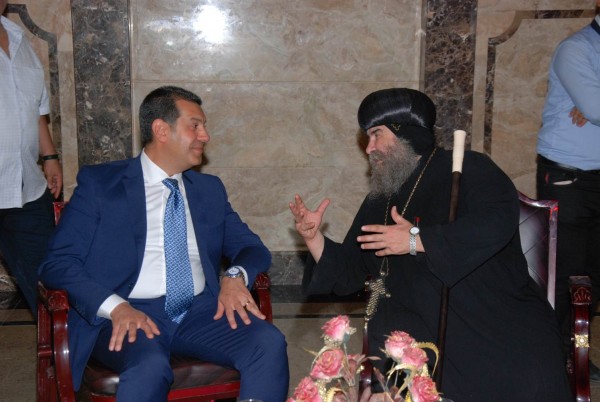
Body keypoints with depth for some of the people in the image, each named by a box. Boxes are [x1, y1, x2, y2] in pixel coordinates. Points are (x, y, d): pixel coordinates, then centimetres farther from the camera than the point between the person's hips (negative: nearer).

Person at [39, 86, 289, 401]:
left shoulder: (210, 189, 20)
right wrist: (116, 307, -19)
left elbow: (251, 246, 20)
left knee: (269, 343, -25)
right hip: (129, 316, -4)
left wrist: (236, 276, -6)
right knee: (149, 366, -36)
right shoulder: (99, 183, 6)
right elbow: (58, 263, -1)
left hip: (200, 312, 4)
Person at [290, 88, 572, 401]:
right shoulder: (379, 202, 18)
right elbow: (347, 276, 18)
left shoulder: (468, 169, 1)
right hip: (425, 330, 4)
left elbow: (497, 222, -21)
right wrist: (314, 238, 1)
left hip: (504, 323, -4)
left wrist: (416, 240, -20)